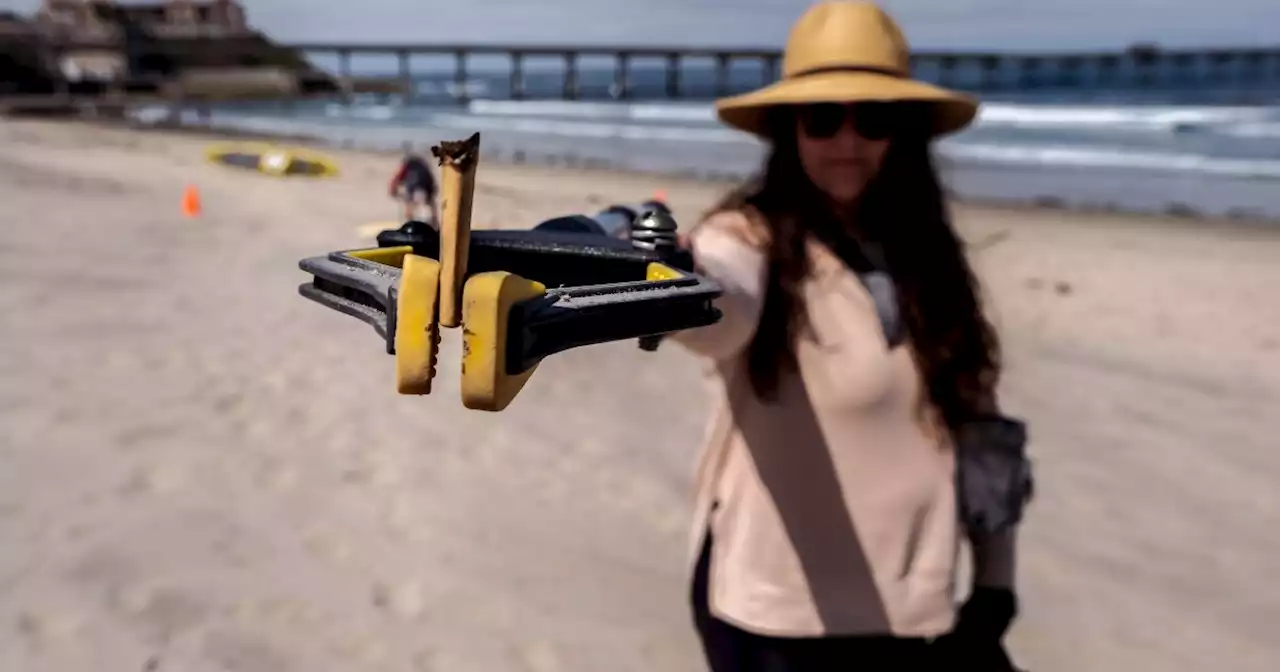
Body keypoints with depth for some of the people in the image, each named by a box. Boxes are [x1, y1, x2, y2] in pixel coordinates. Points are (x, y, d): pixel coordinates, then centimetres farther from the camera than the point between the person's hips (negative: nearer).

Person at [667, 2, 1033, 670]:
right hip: (776, 615, -5)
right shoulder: (750, 237, -15)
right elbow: (721, 310, -39)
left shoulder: (928, 252, 2)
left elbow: (974, 416, 8)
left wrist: (995, 579, 7)